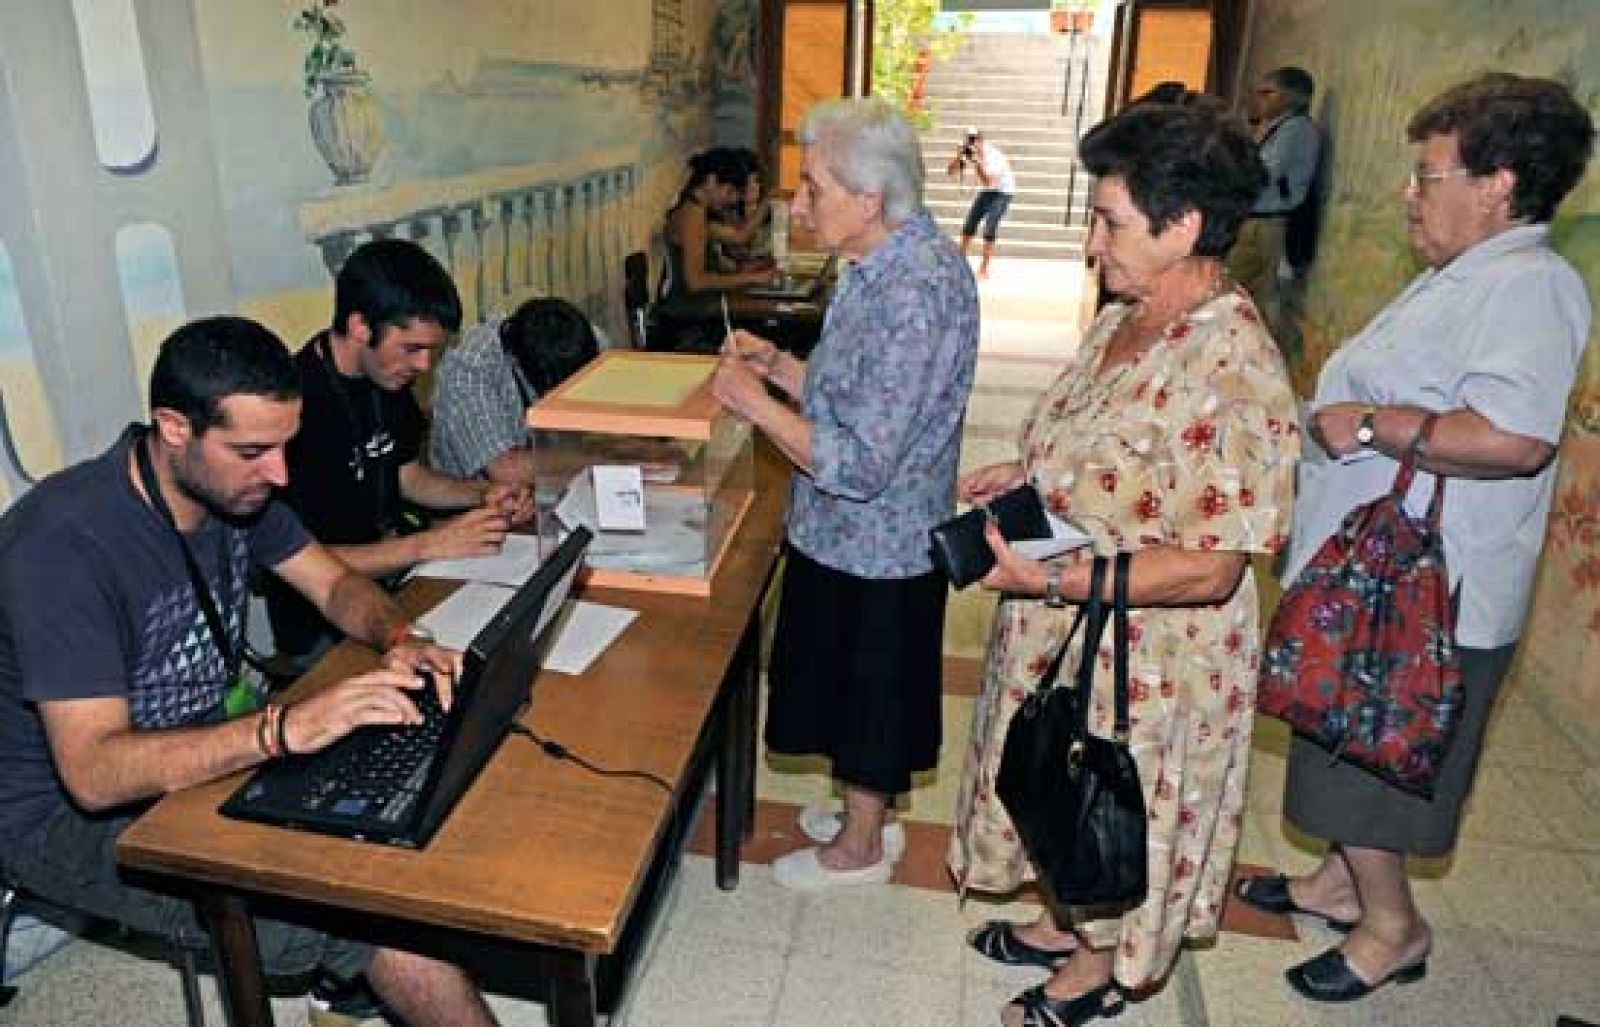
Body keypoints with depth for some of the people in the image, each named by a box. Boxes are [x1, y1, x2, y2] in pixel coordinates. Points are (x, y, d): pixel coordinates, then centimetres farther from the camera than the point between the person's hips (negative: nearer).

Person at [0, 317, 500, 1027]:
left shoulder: (234, 483, -5)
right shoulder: (60, 543, -29)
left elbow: (335, 583, 5)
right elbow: (93, 770, -33)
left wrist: (398, 640, -17)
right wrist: (286, 729, -44)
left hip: (209, 746, 8)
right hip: (71, 813, -8)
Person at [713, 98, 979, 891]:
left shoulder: (914, 291, -28)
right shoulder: (888, 266, 4)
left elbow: (862, 464, -30)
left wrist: (755, 404, -21)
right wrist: (777, 363, 2)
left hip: (874, 544, -9)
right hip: (852, 533, 9)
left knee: (870, 697, 12)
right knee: (857, 688, 25)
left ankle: (859, 848, 35)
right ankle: (869, 815, 46)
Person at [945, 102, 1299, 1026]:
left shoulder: (1231, 370, -30)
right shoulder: (1127, 318, 0)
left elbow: (1208, 568, -29)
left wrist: (1050, 580, -31)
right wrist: (1025, 472, 1)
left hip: (1147, 658, -8)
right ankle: (1071, 925, 53)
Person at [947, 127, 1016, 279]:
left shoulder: (994, 156, -30)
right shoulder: (970, 153, -11)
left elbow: (988, 181, -43)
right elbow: (950, 171, -12)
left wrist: (977, 161, -46)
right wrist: (959, 156, -27)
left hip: (1003, 191, -7)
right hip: (986, 191, 7)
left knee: (989, 228, -19)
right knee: (969, 225, 2)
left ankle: (983, 269, -13)